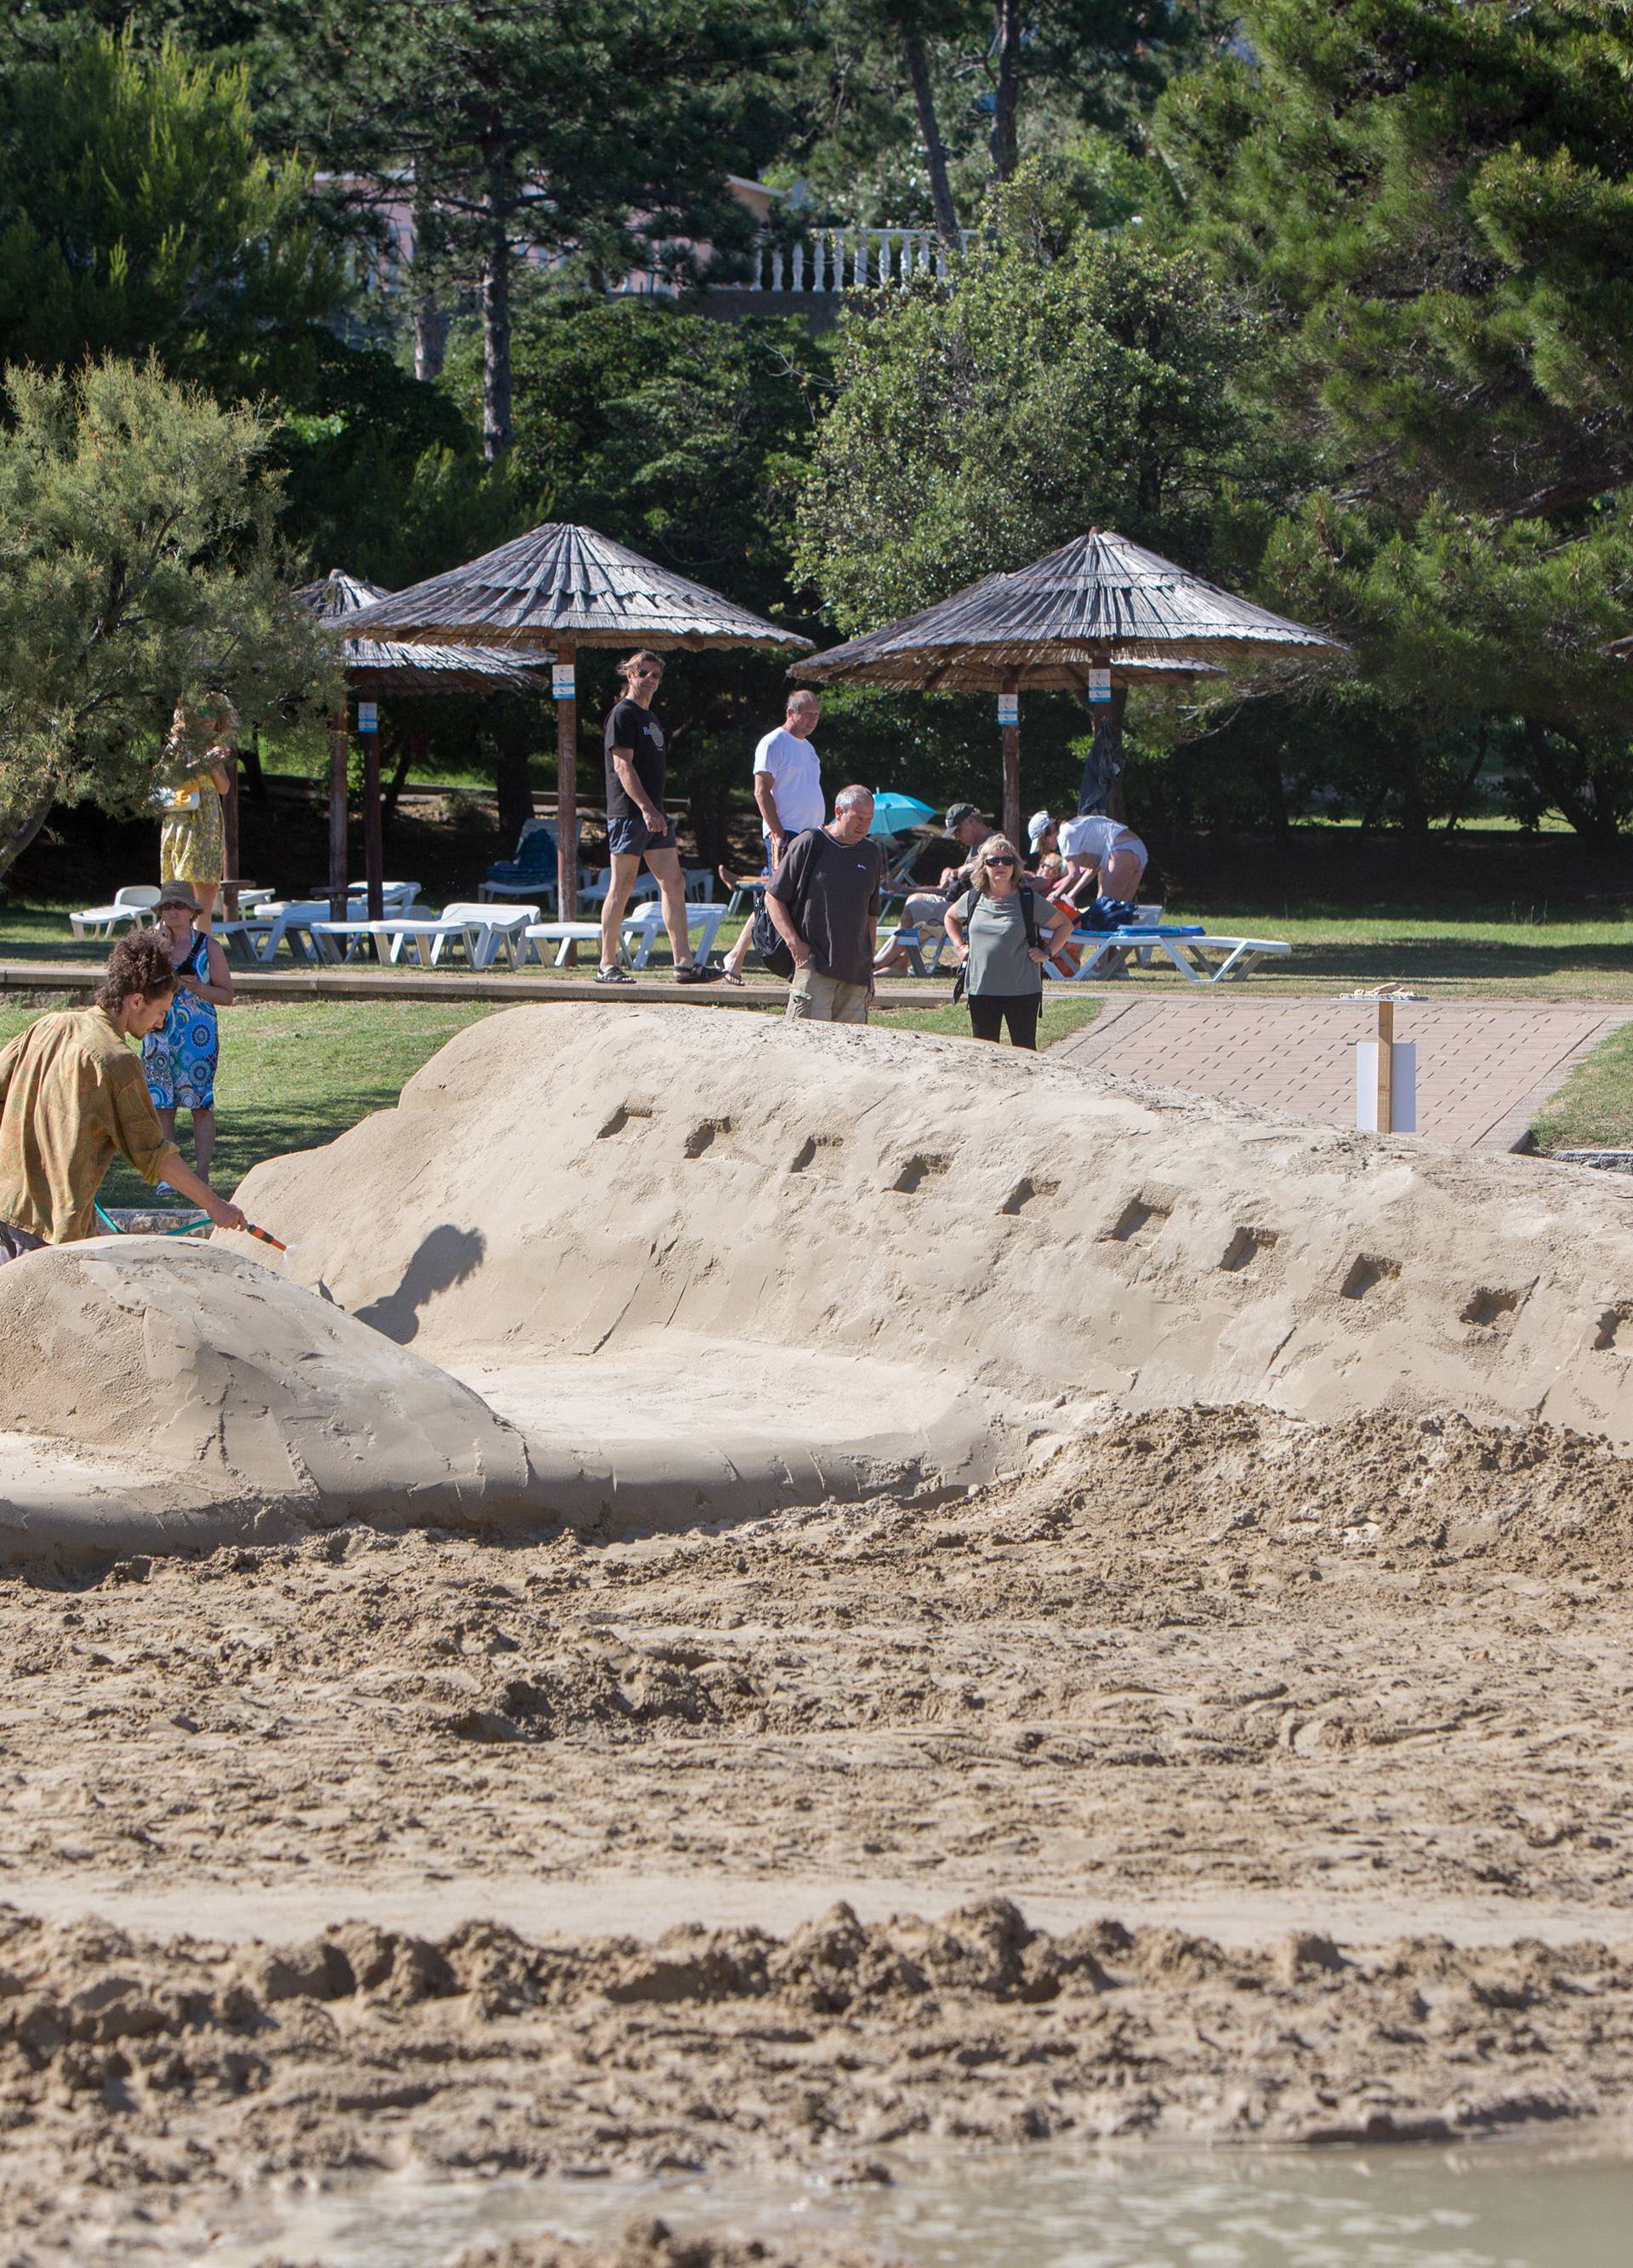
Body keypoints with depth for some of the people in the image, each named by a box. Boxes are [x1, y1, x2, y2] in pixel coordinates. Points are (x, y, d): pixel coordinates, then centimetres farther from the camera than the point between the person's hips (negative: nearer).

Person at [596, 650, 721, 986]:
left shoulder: (651, 719, 21)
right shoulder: (623, 714, -7)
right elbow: (623, 765, -16)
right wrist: (646, 808, -24)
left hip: (654, 815, 9)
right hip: (629, 815, -9)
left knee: (673, 885, 2)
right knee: (622, 886, -5)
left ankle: (684, 964, -2)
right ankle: (608, 965, 0)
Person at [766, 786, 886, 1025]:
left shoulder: (871, 854, 15)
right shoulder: (808, 845, -2)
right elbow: (773, 898, 1)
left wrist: (869, 965, 18)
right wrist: (794, 942, -10)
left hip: (856, 971, 5)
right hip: (814, 963, -5)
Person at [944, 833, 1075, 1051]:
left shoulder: (1029, 900, -3)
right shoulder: (973, 899, 5)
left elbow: (1065, 925, 7)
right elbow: (951, 917, 27)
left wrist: (1047, 952, -2)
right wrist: (959, 946, 14)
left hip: (1022, 990, -3)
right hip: (980, 990, 3)